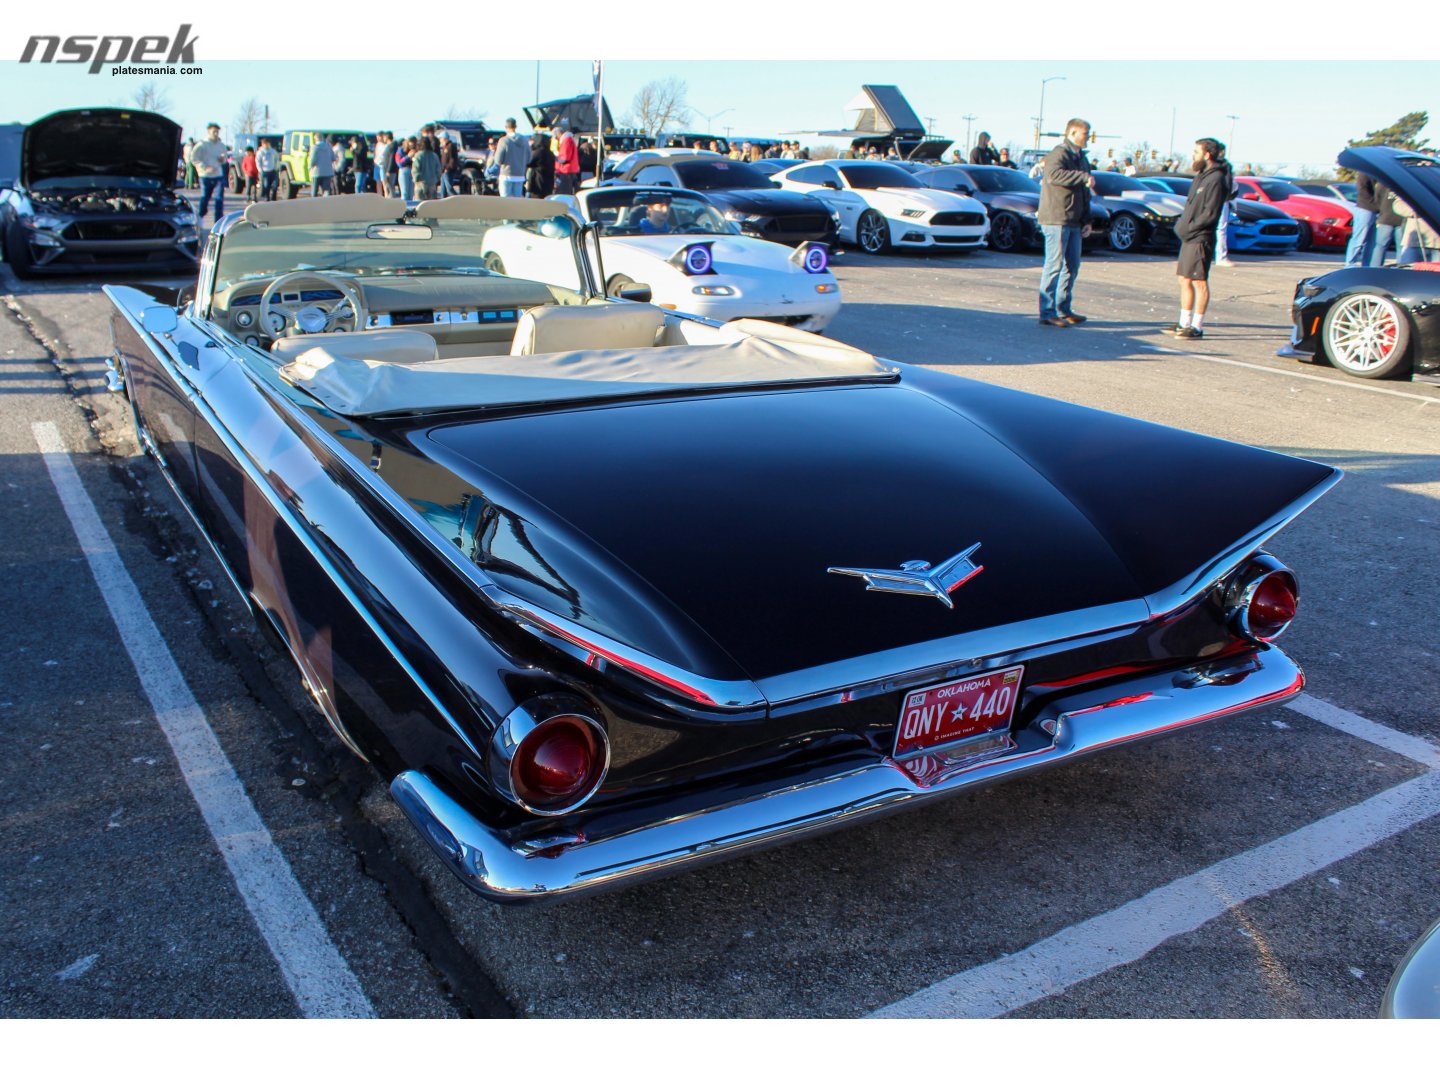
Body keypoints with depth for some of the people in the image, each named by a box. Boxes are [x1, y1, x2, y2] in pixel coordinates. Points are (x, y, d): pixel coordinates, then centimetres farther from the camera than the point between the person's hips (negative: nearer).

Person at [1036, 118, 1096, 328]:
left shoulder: (1081, 158, 21)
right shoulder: (1059, 154, -8)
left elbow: (1085, 194, 23)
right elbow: (1054, 175, -31)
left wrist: (1086, 220, 15)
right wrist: (1084, 177, -30)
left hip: (1074, 222, 9)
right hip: (1056, 219, -9)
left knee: (1072, 265, 11)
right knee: (1055, 265, -9)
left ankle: (1063, 310, 19)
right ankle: (1047, 313, -7)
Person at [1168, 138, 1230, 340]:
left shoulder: (1216, 179, -13)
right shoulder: (1202, 176, 16)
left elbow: (1210, 214, -18)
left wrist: (1188, 227, -15)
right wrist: (1181, 224, 7)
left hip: (1201, 238, -9)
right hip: (1189, 238, 9)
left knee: (1199, 282, -5)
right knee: (1185, 280, 12)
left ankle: (1197, 327, -1)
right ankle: (1185, 323, 20)